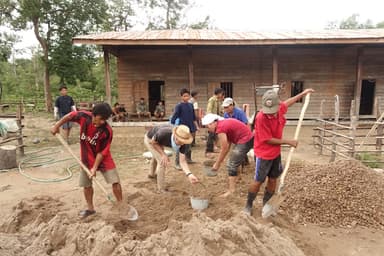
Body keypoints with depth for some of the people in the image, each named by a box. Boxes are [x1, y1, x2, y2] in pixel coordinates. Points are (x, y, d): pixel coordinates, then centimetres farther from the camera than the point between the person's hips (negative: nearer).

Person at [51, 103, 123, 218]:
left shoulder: (107, 131, -27)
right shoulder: (84, 116, -19)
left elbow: (102, 152, -21)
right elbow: (70, 116, 2)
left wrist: (95, 168, -21)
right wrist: (57, 126, 7)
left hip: (103, 159, -3)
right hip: (87, 159, 3)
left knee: (115, 181, -8)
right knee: (86, 185, 13)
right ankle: (90, 208, 33)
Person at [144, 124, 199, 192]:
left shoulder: (182, 141, -33)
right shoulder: (163, 133, -46)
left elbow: (182, 161, -32)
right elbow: (153, 142, -24)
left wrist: (189, 174, -47)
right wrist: (163, 154, -30)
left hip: (158, 139, 6)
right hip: (150, 139, -6)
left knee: (157, 156, 31)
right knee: (162, 161, -19)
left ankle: (152, 174, 63)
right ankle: (161, 189, -1)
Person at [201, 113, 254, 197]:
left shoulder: (220, 128, -18)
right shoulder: (224, 123, 10)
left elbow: (224, 149, -14)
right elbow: (228, 145, 11)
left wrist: (217, 165, -4)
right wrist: (219, 161, 13)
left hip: (245, 141, -10)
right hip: (247, 138, 10)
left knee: (232, 165, -5)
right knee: (232, 163, 23)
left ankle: (232, 190, -2)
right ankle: (233, 180, 40)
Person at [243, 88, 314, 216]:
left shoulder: (280, 108, -9)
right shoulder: (261, 118, -29)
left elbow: (287, 103, 18)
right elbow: (268, 140, -24)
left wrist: (303, 94, 26)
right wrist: (288, 142, -16)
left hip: (276, 153, 7)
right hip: (264, 154, -6)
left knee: (273, 179, 14)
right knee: (258, 181, 4)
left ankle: (266, 204, 31)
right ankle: (248, 205, 22)